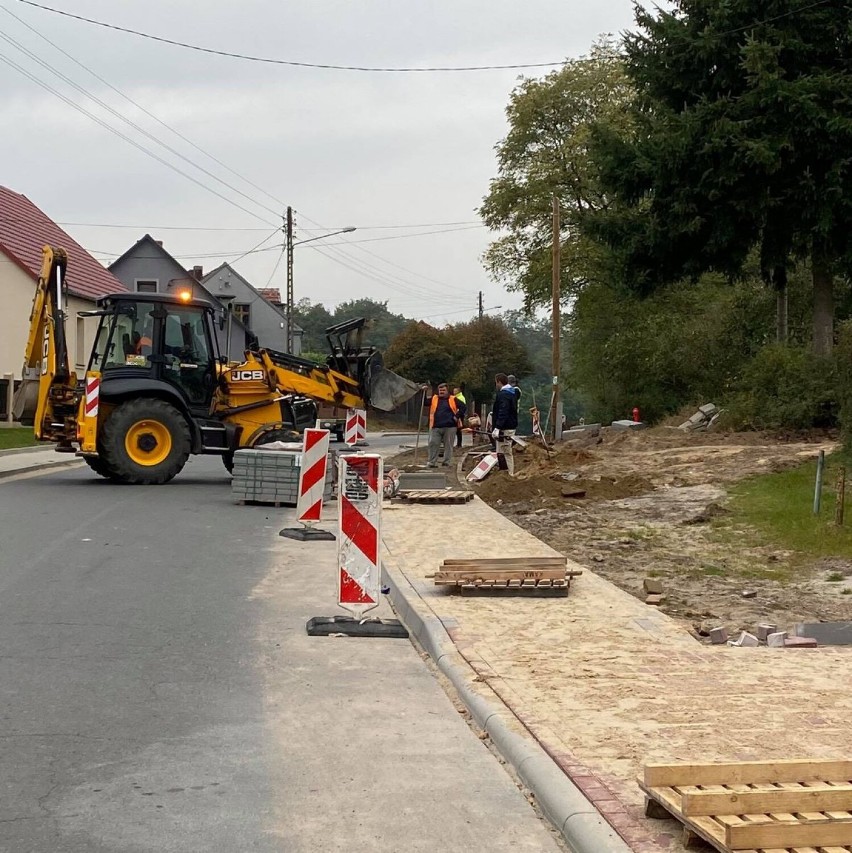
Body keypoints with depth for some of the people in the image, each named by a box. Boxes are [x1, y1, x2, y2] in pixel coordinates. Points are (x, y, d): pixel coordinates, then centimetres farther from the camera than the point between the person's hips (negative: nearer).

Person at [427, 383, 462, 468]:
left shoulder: (453, 400, 3)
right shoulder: (434, 399, 12)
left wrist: (457, 417, -6)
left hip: (450, 427, -2)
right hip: (436, 427, 2)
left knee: (448, 445, 4)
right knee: (433, 444, -2)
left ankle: (446, 462, 12)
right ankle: (432, 462, 4)